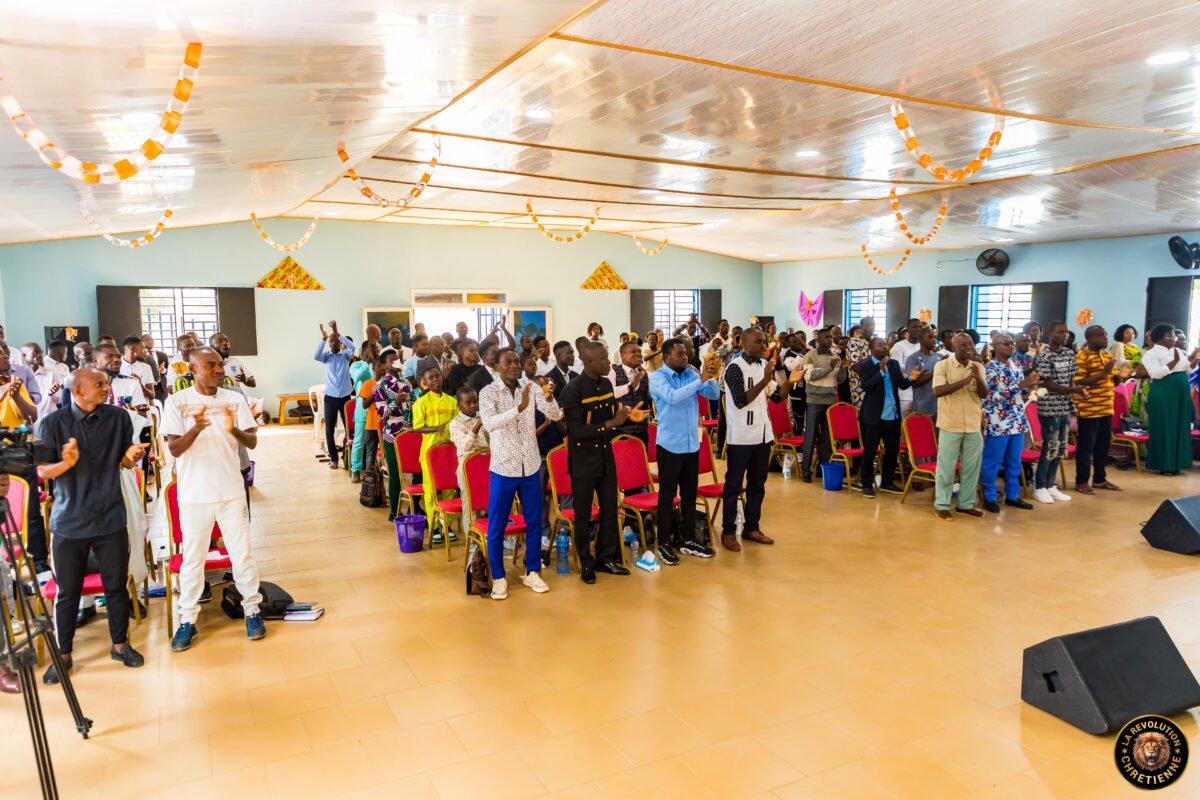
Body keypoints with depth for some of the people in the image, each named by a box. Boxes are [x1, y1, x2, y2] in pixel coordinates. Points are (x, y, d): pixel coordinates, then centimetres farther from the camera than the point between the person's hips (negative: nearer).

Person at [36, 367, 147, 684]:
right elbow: (42, 471, -4)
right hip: (69, 521, -1)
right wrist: (67, 463, -25)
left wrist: (131, 455, -16)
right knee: (68, 591, 8)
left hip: (110, 518, 1)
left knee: (116, 585, 9)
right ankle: (63, 654, 23)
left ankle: (120, 644, 25)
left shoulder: (118, 418, -1)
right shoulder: (54, 423, -6)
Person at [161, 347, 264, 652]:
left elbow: (252, 442, -3)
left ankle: (252, 609, 22)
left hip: (231, 491, 1)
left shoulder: (234, 399, 0)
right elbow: (174, 448, -11)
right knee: (192, 558, 8)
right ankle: (188, 620, 21)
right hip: (194, 494, -1)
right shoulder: (177, 401, -6)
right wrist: (196, 427, -29)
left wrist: (234, 431, -25)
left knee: (242, 554, 8)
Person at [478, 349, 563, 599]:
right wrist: (519, 407, -38)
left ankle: (532, 572, 28)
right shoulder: (488, 392, -9)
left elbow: (555, 415, -9)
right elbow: (489, 424, -27)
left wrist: (549, 397, -29)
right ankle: (499, 577, 20)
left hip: (531, 466, 3)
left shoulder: (531, 387, 0)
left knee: (534, 522, 12)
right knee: (496, 526, 5)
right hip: (503, 468, -3)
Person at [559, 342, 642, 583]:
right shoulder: (572, 390, -19)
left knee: (610, 509, 14)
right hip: (583, 461, -6)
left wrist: (627, 415, -6)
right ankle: (586, 564, 24)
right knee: (583, 515, 8)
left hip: (606, 456, 6)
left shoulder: (606, 384, 3)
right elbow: (576, 432, -24)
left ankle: (606, 558, 31)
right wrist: (612, 423, -27)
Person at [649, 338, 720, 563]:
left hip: (692, 444, 5)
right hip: (669, 445, -5)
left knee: (690, 494, 13)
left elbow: (714, 395, 2)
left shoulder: (690, 374, 6)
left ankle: (688, 539, 25)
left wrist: (711, 377, -17)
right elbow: (673, 397, -27)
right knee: (667, 496, 3)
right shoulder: (657, 377, -9)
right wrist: (701, 379, -28)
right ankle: (664, 543, 14)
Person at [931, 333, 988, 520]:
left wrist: (978, 378, -18)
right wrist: (963, 381, -25)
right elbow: (938, 391, -18)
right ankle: (941, 505, 11)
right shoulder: (942, 365, -6)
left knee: (971, 466, 11)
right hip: (950, 424, -4)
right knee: (946, 466, 2)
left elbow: (984, 394, 1)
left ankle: (966, 503, 23)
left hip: (973, 425, 5)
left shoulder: (978, 367, 7)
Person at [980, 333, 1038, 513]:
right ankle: (990, 497, 13)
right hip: (998, 423, -7)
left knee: (1014, 461, 13)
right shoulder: (989, 368, -11)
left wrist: (1030, 385, 0)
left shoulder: (1015, 365, 10)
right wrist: (1021, 385, -24)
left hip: (1017, 421, 7)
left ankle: (1012, 495, 24)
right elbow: (994, 396, -20)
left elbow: (1021, 391, 19)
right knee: (993, 462, 2)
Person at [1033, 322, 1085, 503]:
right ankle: (1039, 487, 7)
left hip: (1065, 408, 7)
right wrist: (1074, 390, -20)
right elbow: (1048, 384, -14)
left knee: (1061, 448, 11)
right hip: (1049, 409, -7)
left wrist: (1077, 391, -6)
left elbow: (1071, 379, 13)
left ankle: (1050, 485, 21)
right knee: (1050, 448, -4)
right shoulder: (1044, 356, -12)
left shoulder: (1069, 354, 9)